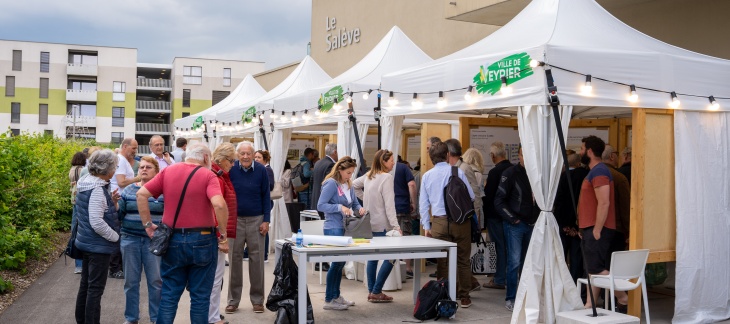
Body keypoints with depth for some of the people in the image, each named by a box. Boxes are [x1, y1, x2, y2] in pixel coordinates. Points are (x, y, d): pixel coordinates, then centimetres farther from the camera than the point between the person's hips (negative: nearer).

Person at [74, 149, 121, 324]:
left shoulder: (87, 184, 7)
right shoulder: (97, 189, -22)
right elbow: (97, 223, -26)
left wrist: (111, 202, 5)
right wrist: (116, 237, -14)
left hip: (87, 242, 10)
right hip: (98, 245, -10)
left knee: (85, 284, 19)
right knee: (96, 288, -1)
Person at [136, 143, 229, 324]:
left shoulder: (168, 171, 5)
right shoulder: (207, 175, -7)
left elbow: (141, 194, 2)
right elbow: (219, 204, -22)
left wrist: (147, 224, 7)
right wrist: (223, 235, -13)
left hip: (173, 239, 3)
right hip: (202, 240, -3)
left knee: (169, 294, 11)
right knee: (200, 296, 7)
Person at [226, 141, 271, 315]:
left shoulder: (261, 170, -3)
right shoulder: (230, 170, -6)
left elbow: (266, 196, 2)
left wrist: (266, 220, -2)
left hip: (256, 220, 0)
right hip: (235, 219, 0)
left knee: (257, 260, 5)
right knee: (234, 259, 5)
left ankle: (257, 299, 15)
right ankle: (233, 300, 15)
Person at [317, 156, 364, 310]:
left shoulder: (348, 185, 10)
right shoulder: (331, 183, -13)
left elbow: (355, 203, 17)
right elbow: (320, 205, -17)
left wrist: (359, 208, -5)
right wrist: (340, 207, -24)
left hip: (344, 228, 8)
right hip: (333, 228, -8)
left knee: (339, 261, 14)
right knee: (338, 261, -7)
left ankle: (335, 295, 26)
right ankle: (329, 300, 3)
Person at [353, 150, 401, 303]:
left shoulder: (369, 175, 9)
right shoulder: (387, 177, -15)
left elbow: (354, 185, 23)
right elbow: (389, 204, -20)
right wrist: (396, 225, -22)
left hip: (370, 224, 9)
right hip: (382, 225, -9)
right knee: (390, 257, -1)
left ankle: (371, 291, 18)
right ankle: (376, 292, -1)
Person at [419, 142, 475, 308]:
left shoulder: (426, 176, 5)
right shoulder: (458, 172, -3)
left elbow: (423, 203, 8)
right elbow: (471, 196, 0)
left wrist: (426, 226, 14)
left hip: (440, 222, 2)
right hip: (460, 221, -2)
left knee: (443, 261, 9)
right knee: (463, 260, 8)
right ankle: (464, 297, 13)